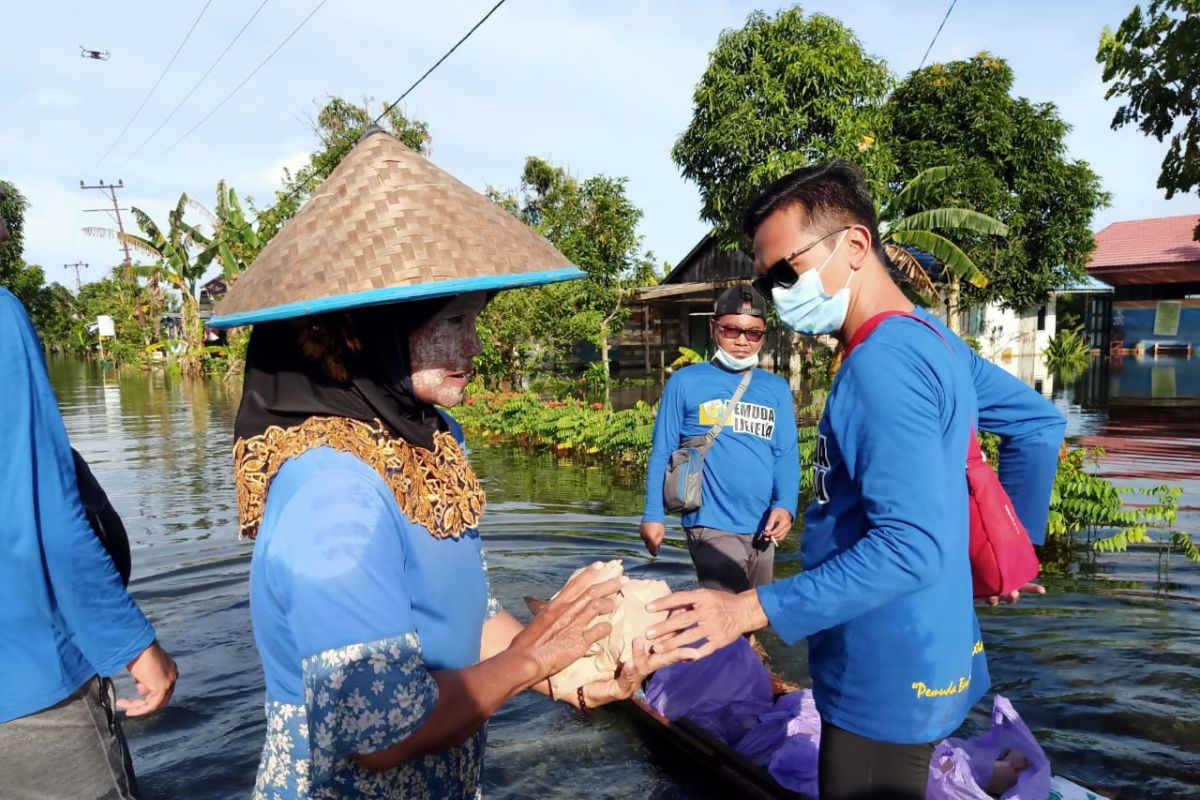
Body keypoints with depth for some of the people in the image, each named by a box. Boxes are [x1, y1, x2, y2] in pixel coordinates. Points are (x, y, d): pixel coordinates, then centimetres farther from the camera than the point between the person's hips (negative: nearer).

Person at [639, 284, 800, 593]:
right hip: (713, 526, -5)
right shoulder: (685, 382, -2)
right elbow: (662, 452, 0)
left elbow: (787, 455, 5)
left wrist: (785, 506, -11)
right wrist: (653, 515, -5)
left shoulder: (777, 388, 8)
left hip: (762, 528, 5)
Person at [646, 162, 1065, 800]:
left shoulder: (881, 362, -25)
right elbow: (1040, 424, 15)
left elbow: (913, 547, -30)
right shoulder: (930, 335, 5)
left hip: (887, 680, -9)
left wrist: (752, 609, -29)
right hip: (911, 659, 9)